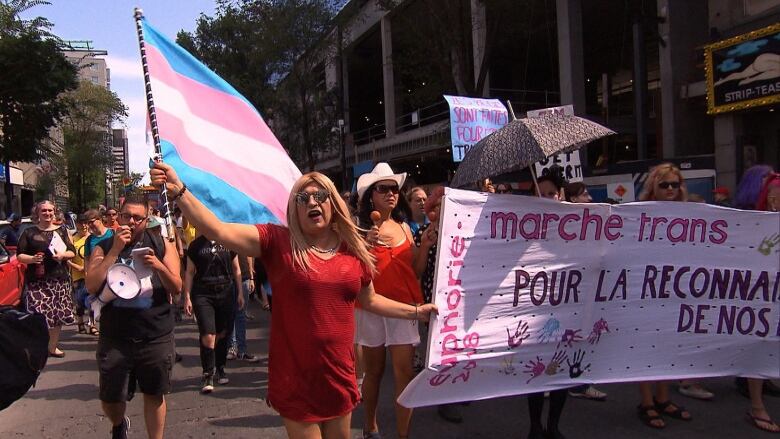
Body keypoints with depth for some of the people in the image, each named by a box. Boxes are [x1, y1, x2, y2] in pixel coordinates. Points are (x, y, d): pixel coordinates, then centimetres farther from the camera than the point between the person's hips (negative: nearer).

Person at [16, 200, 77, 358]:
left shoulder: (61, 231, 12)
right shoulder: (29, 232, 5)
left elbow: (72, 252, 10)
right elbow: (19, 255, 4)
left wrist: (63, 255, -11)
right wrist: (32, 259, -16)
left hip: (59, 279, 3)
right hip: (37, 281, -3)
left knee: (58, 315, 7)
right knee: (38, 315, -12)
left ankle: (53, 347, 22)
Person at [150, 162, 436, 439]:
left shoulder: (353, 249, 1)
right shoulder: (278, 241, -9)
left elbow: (369, 300, 15)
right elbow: (219, 230, -20)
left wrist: (416, 312, 14)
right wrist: (178, 191, -31)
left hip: (339, 374, 4)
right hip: (295, 377, -3)